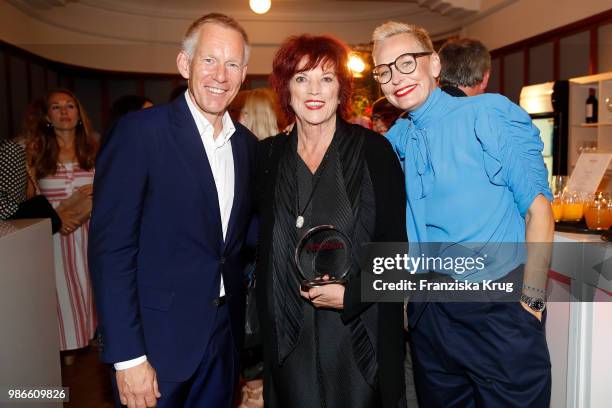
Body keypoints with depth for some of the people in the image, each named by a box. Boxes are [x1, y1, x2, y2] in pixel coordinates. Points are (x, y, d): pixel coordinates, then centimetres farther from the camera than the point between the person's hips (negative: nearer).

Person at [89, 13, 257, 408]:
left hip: (225, 333, 6)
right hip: (157, 338, -5)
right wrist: (128, 356, -17)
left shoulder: (247, 144, 5)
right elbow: (111, 247, -16)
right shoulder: (140, 131, -14)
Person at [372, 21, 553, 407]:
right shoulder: (398, 137, 7)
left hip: (500, 308, -5)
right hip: (429, 313, 6)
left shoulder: (489, 112, -10)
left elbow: (537, 208, -11)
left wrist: (530, 302, -14)